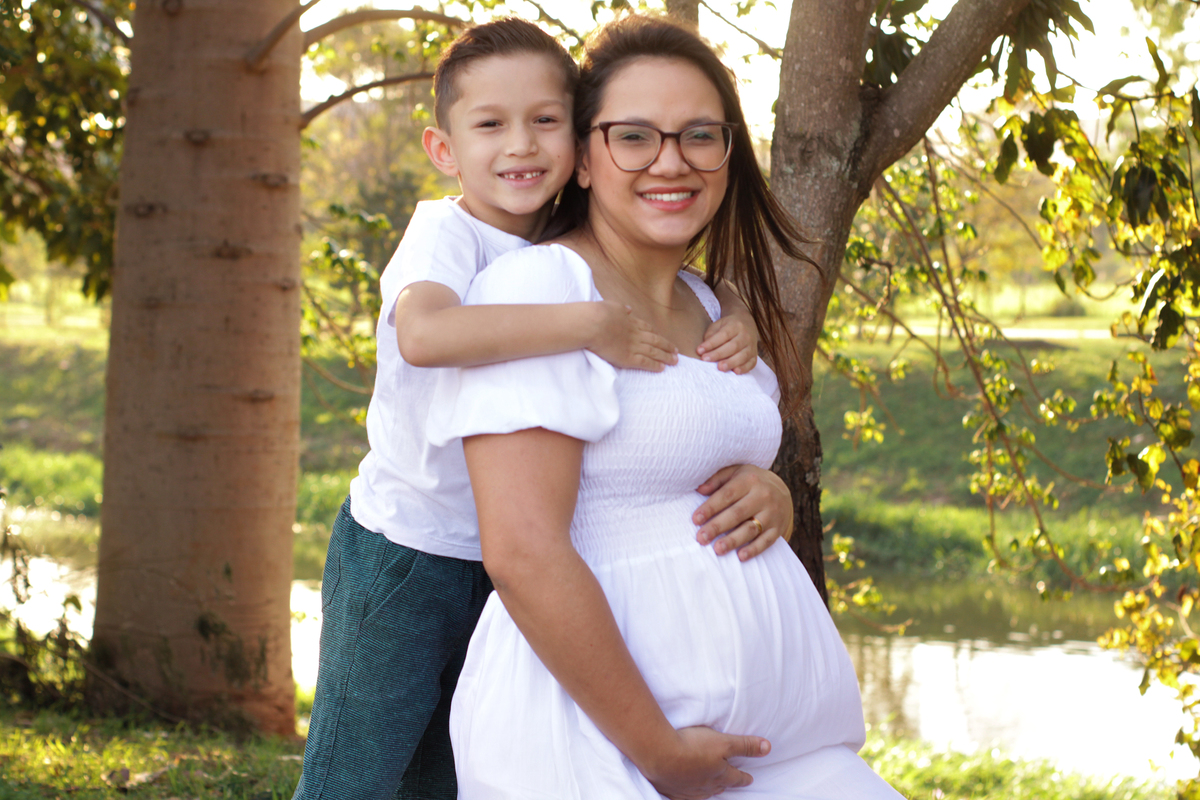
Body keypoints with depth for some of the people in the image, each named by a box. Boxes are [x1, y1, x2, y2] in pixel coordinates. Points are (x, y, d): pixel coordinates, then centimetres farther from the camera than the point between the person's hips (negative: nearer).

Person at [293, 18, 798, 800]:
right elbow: (423, 334, -39)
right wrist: (590, 324, -38)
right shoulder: (446, 231, -17)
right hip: (402, 552, -6)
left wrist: (736, 332, -17)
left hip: (504, 570, 6)